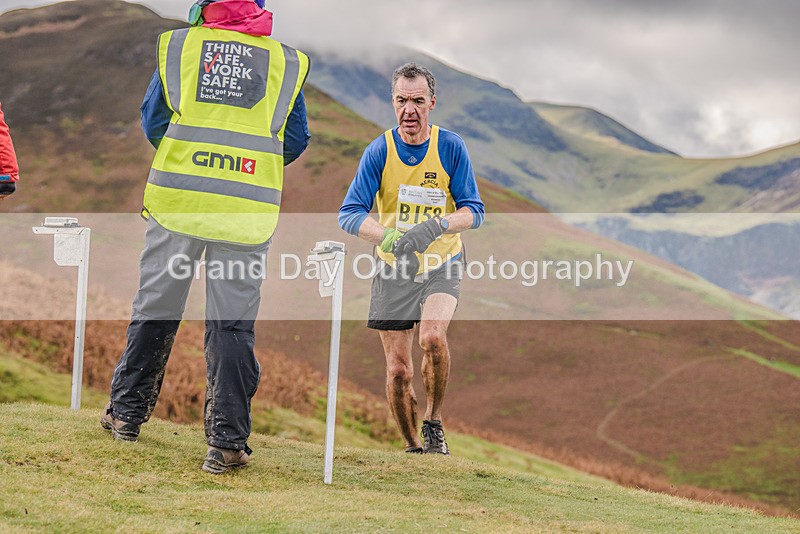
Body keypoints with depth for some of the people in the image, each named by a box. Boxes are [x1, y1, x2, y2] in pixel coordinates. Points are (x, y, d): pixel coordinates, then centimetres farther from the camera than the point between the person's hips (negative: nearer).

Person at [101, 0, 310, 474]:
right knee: (233, 324, 3)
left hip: (177, 199, 1)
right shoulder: (288, 63, 8)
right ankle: (227, 441, 0)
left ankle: (127, 413, 26)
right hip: (247, 212, 0)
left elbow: (153, 122, 10)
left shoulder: (178, 45, 7)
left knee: (155, 310, 14)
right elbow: (296, 142, 10)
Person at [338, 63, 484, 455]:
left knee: (432, 338, -28)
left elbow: (473, 211, -8)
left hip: (442, 266, -1)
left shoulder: (451, 147, -9)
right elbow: (349, 213, -13)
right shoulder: (379, 151, -9)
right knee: (398, 369, 0)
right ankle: (412, 448, 21)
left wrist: (437, 226, -30)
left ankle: (433, 423, -5)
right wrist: (387, 236, -33)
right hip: (393, 271, 1)